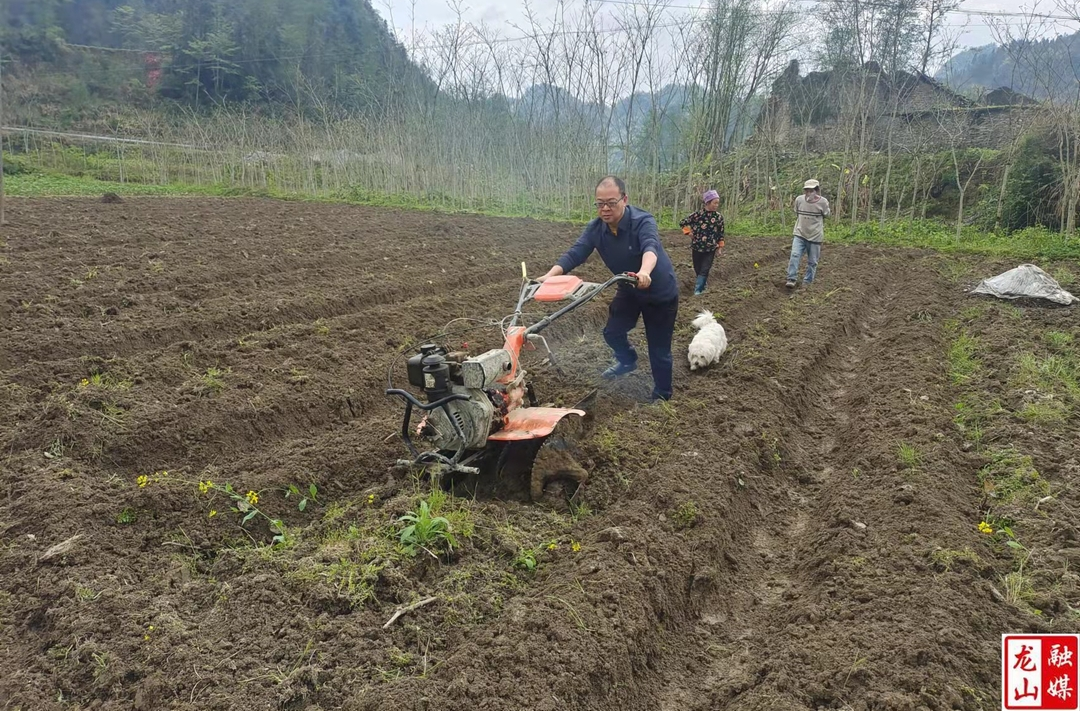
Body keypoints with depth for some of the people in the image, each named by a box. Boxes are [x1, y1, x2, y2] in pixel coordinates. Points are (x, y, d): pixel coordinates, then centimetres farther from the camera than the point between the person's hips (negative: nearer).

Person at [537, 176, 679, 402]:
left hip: (661, 292, -5)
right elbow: (575, 254, -24)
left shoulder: (643, 221, -32)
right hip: (629, 290, 6)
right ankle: (628, 362, 44)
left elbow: (650, 248, -51)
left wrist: (644, 272, -73)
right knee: (613, 332, 12)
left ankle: (662, 396, 21)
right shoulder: (595, 228, -16)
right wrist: (549, 275, -42)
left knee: (659, 348, 1)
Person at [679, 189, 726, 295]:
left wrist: (720, 247, 6)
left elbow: (721, 233, 7)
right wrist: (689, 232, -8)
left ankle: (698, 291, -6)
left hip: (710, 249, 1)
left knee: (704, 270, -7)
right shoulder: (698, 214, -9)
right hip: (697, 247, 0)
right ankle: (702, 286, 33)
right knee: (698, 269, 10)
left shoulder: (719, 217, -2)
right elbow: (683, 223, 0)